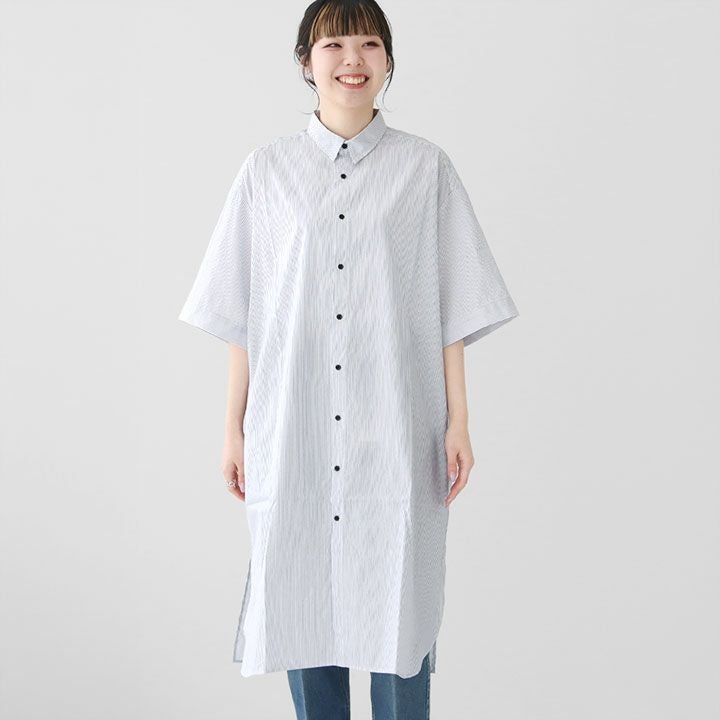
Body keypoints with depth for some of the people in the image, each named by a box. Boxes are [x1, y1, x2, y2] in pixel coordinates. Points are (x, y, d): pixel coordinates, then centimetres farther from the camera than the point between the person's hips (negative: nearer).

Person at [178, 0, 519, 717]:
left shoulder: (426, 167, 4)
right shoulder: (266, 170, 5)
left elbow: (452, 310, 3)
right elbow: (242, 317, 6)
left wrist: (457, 421, -1)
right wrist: (234, 428, 4)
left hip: (395, 431, -1)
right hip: (292, 431, 1)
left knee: (399, 605, 2)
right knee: (302, 600, 8)